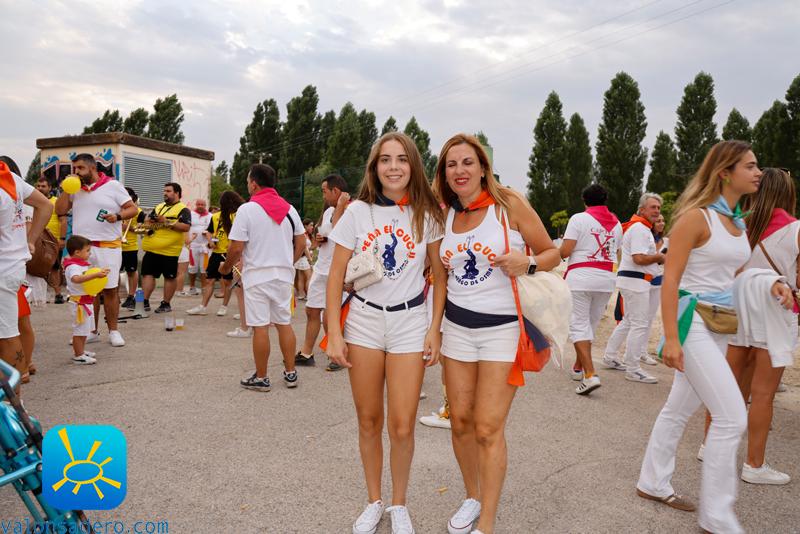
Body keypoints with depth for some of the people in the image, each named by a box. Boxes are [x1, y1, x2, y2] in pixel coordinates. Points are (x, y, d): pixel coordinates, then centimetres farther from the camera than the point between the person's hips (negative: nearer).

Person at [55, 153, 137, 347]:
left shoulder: (112, 185, 1)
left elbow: (132, 208, 0)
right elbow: (60, 211, 8)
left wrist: (118, 216, -19)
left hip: (107, 247, -4)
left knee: (110, 289, -1)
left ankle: (113, 331, 8)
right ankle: (92, 331, 15)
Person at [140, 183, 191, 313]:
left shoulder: (183, 209, -2)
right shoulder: (158, 207, 19)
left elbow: (186, 227, -15)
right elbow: (147, 221, 25)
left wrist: (167, 222, -19)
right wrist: (149, 221, 1)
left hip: (169, 250, -6)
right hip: (152, 249, 6)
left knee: (170, 277, 3)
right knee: (147, 273, 4)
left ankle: (166, 304, 12)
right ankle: (145, 301, 9)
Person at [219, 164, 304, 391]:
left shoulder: (247, 209, -10)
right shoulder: (289, 209, 6)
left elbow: (237, 248, -13)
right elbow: (301, 242, 8)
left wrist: (226, 267, 4)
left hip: (257, 275, -5)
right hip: (284, 274, 5)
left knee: (260, 326, 1)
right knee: (284, 323, 13)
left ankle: (261, 378, 11)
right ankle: (290, 373, 20)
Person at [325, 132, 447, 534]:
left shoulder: (427, 214, -2)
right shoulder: (357, 212, -2)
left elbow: (441, 275, 3)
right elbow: (336, 276, 0)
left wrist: (435, 330, -4)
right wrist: (334, 334, -5)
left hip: (410, 322, -1)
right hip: (363, 320, 1)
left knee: (402, 426, -1)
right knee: (368, 420, 10)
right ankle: (373, 502, 30)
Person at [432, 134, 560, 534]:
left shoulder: (509, 203, -6)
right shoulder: (445, 216, 7)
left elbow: (552, 253, -1)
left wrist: (527, 263, -21)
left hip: (503, 327, -4)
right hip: (457, 326, 5)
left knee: (488, 427, -6)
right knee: (460, 421, 9)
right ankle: (472, 498, 30)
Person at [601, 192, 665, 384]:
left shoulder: (641, 227, 19)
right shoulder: (640, 228, -15)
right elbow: (639, 259, -24)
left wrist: (656, 255, 10)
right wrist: (659, 257, -9)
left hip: (631, 280, 11)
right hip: (635, 280, -11)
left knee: (628, 321, 19)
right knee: (640, 324, -8)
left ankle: (610, 357, 26)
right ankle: (633, 370, -3)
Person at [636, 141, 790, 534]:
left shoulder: (738, 221, 11)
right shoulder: (696, 216, -14)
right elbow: (670, 279, -17)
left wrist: (769, 283, 3)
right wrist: (671, 338, -22)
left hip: (721, 324, 9)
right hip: (693, 321, -9)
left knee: (680, 407, 16)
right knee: (732, 415, -8)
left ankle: (653, 484, 31)